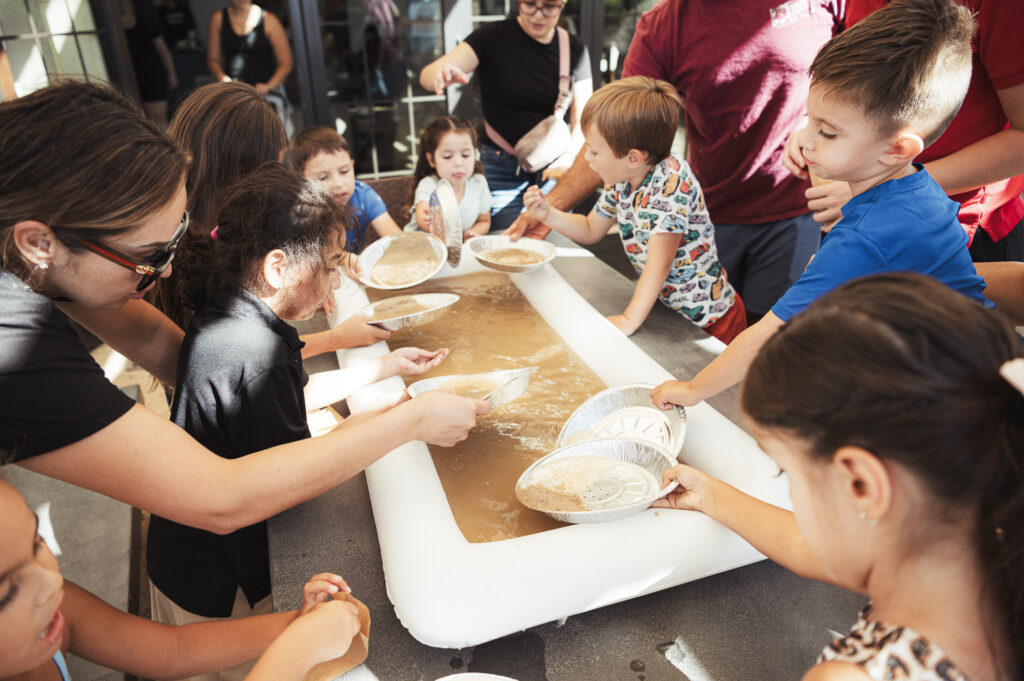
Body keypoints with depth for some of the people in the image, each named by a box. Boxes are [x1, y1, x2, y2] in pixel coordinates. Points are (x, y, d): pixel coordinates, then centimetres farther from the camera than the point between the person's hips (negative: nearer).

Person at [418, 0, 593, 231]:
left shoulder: (575, 49, 4)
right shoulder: (494, 37, -5)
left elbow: (583, 120, 0)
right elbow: (427, 74, -15)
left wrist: (568, 160, -20)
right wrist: (442, 76, -40)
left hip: (553, 169, 3)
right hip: (501, 166, -3)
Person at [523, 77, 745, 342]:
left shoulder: (671, 181, -26)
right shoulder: (620, 181, -2)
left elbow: (659, 262, -30)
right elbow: (591, 230, 14)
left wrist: (630, 320, -33)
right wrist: (548, 215, -1)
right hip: (667, 308, 7)